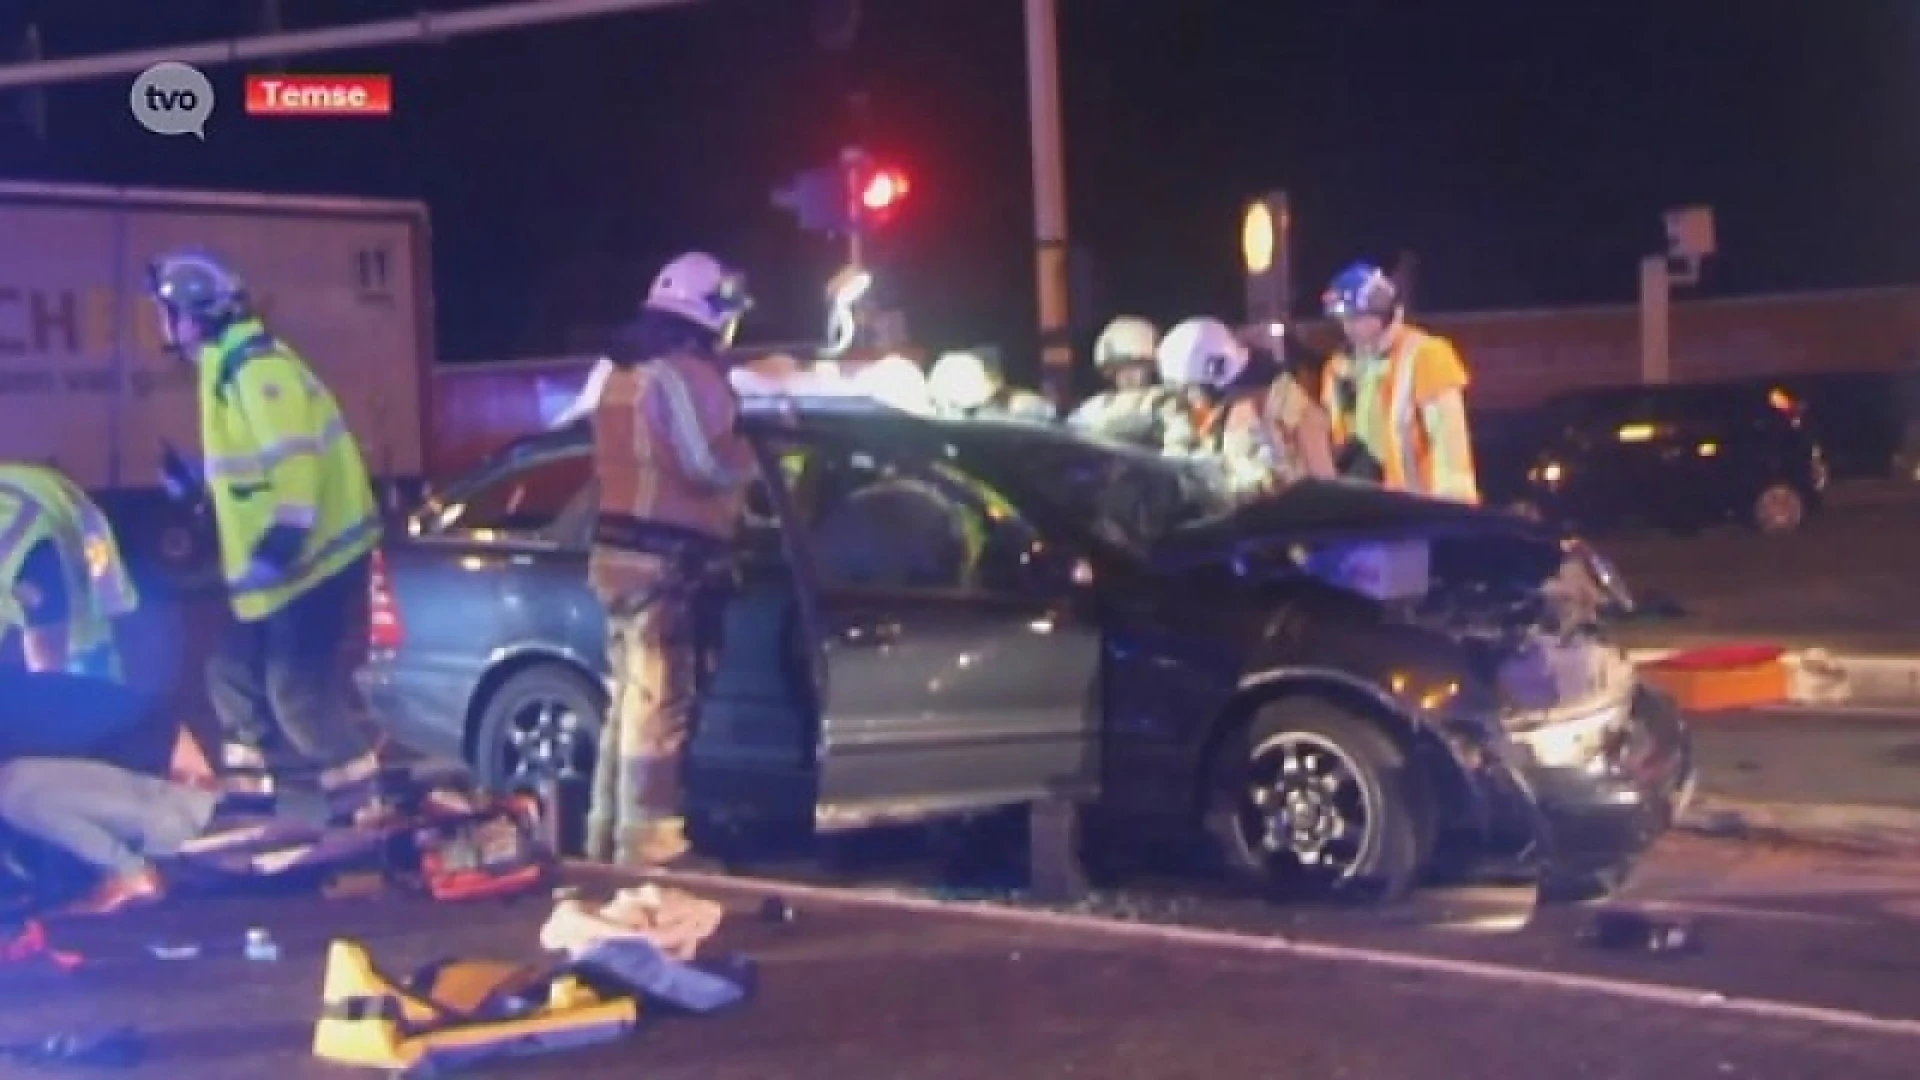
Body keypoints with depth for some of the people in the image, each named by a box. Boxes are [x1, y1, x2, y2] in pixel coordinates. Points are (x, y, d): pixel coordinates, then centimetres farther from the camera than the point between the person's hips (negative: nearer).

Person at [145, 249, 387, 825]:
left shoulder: (256, 369, -19)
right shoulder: (230, 369, 15)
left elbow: (295, 460, -28)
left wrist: (281, 541, -31)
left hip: (313, 555, -11)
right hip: (282, 558, 11)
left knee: (301, 691, -12)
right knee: (234, 672, 17)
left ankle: (362, 814, -5)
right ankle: (248, 798, 28)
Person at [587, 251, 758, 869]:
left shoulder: (624, 372, 18)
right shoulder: (686, 373, -13)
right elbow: (713, 464, -21)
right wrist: (752, 452, -1)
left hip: (619, 548, 10)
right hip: (663, 559, -10)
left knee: (631, 698, 16)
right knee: (659, 704, -7)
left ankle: (609, 835, 22)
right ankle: (648, 842, -6)